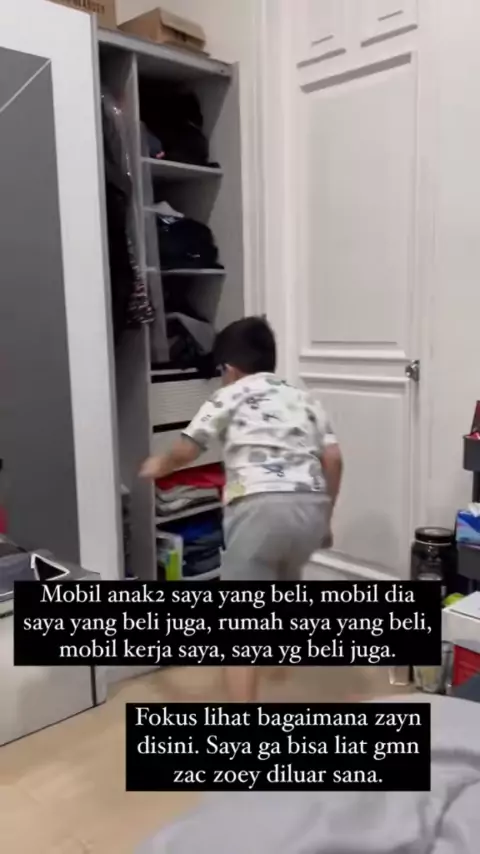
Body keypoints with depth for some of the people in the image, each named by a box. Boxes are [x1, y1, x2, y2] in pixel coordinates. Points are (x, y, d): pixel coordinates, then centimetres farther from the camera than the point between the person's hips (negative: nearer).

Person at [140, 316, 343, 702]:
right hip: (311, 508, 6)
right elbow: (333, 460, 13)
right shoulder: (305, 399, 23)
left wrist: (157, 467, 32)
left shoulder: (229, 397, 11)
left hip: (260, 508, -6)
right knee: (285, 579, 35)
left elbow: (183, 452, 10)